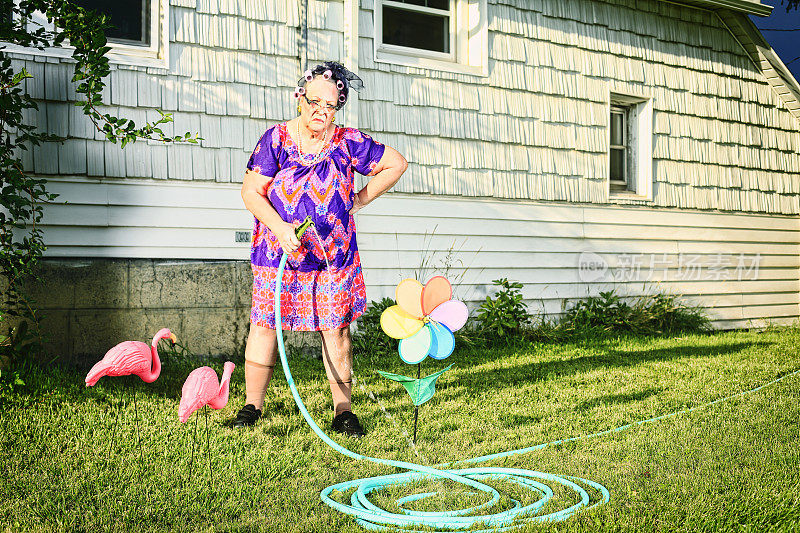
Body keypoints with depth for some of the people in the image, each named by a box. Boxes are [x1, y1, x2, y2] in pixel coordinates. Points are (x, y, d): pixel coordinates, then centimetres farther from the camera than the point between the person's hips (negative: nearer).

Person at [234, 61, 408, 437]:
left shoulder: (347, 142, -1)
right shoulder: (276, 138, -4)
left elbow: (396, 164, 9)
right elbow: (251, 191, -5)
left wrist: (360, 200, 6)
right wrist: (279, 227, -19)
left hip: (332, 254, 1)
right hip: (277, 251, 0)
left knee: (336, 330, 1)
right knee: (264, 326, 1)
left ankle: (342, 411, 11)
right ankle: (252, 406, 15)